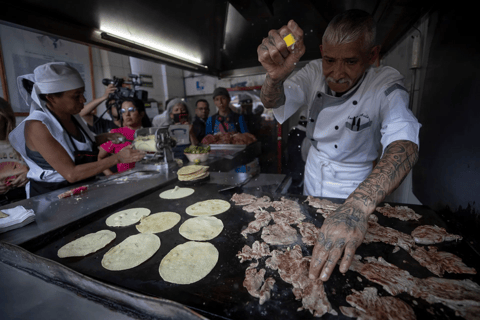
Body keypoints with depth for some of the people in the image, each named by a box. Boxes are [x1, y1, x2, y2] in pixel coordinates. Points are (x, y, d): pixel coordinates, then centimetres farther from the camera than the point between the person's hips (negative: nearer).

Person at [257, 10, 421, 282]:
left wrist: (358, 206, -55)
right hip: (312, 185, 3)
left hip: (353, 194, -2)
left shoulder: (386, 86, -23)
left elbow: (405, 145, -37)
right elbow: (272, 101, -25)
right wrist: (276, 76, -50)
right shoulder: (315, 72, -13)